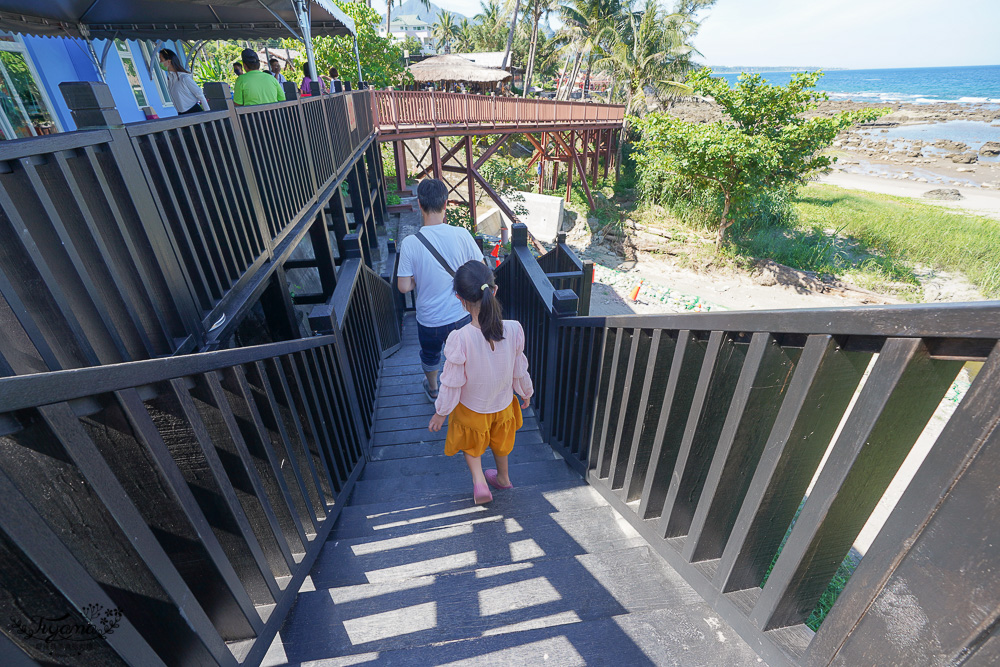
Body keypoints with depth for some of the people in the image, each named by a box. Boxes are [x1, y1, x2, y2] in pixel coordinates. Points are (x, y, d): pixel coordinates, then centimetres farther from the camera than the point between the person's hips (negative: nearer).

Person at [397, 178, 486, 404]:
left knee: (430, 355, 30)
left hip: (428, 319, 0)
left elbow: (404, 287, -15)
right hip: (460, 316, 0)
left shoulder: (410, 243, -20)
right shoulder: (462, 235, -17)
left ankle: (432, 390, 55)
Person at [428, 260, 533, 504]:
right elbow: (519, 370, -10)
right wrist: (526, 393, 12)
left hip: (471, 409, -3)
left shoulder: (459, 339, -36)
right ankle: (503, 477, 56)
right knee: (499, 441, 33)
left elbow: (452, 383, -22)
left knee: (471, 443, 31)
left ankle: (479, 481, 23)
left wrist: (440, 412, -3)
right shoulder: (514, 329, -26)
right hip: (503, 404, 3)